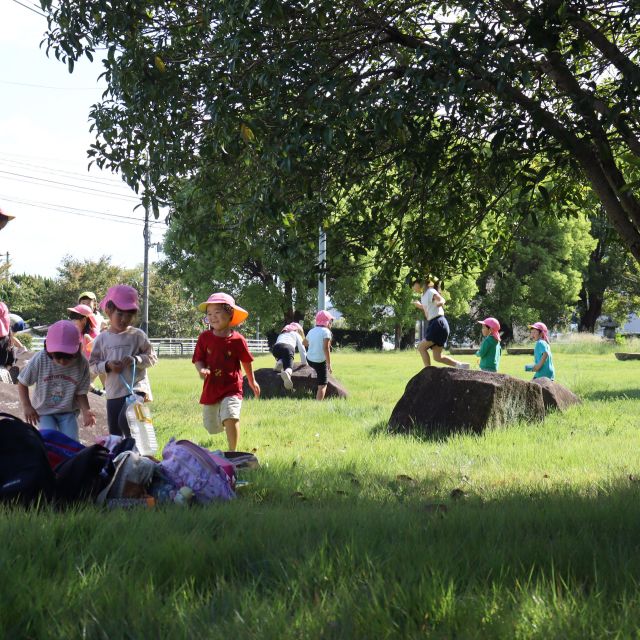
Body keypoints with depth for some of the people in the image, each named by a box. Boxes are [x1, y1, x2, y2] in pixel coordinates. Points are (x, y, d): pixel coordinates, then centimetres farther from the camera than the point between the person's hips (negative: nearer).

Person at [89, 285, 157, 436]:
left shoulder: (138, 336, 0)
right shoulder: (102, 339, 5)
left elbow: (152, 358, 1)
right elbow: (92, 366, 7)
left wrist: (135, 360, -16)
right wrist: (107, 366, -12)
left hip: (136, 389, -4)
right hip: (113, 393, 4)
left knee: (125, 420, -25)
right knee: (114, 434, 8)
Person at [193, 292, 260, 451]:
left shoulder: (237, 340, -9)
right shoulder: (204, 337, -4)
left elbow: (246, 362, 5)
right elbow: (198, 360, -1)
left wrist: (252, 381, 17)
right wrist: (201, 369, -24)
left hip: (232, 388, -3)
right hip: (211, 389, 3)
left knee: (230, 417, -27)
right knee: (212, 426, 16)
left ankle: (232, 452, -17)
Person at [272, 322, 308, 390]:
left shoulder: (281, 334, 43)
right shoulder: (297, 335, 32)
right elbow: (302, 349, 28)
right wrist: (304, 362, 38)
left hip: (276, 347, 3)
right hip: (288, 348, -3)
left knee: (282, 358, 33)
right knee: (289, 366, -14)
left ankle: (279, 362, -2)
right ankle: (287, 373, -51)